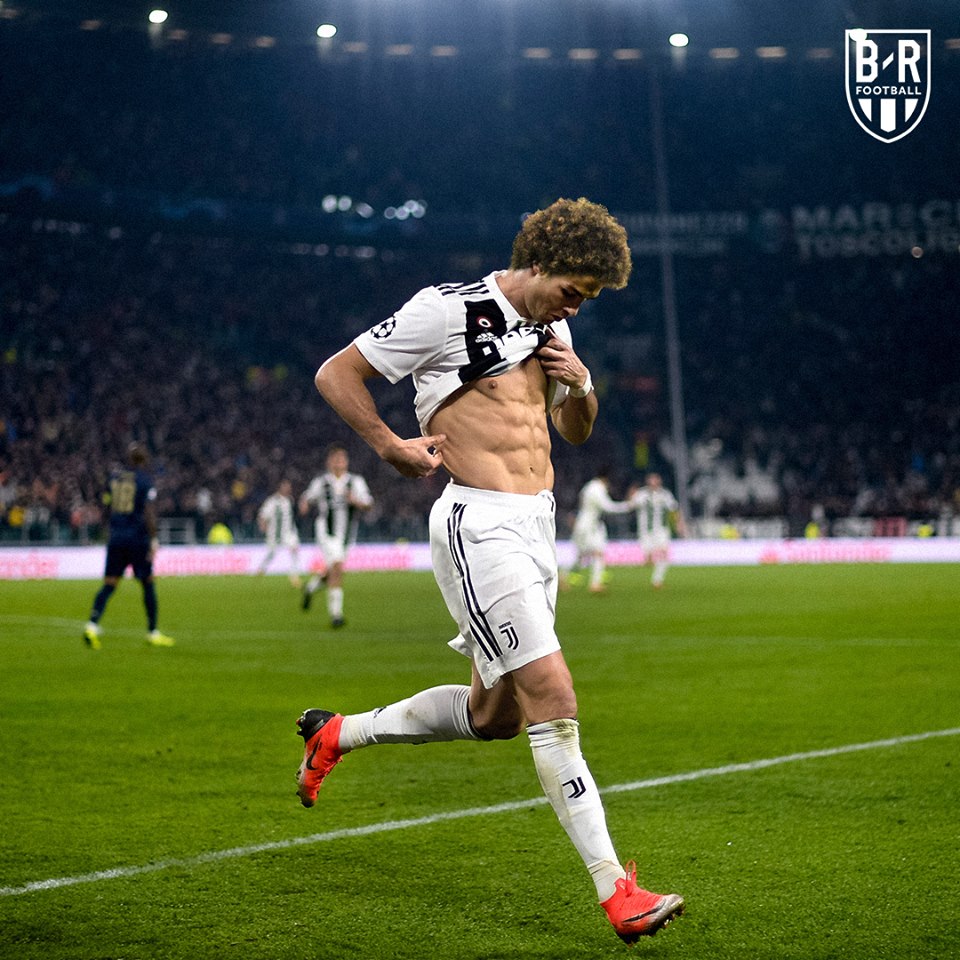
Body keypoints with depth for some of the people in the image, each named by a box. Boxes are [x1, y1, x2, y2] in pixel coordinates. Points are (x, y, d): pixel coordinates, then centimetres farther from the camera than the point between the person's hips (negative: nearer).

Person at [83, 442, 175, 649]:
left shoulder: (114, 476, 7)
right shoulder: (145, 480, -8)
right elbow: (149, 511, -16)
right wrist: (153, 540, -16)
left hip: (116, 537, 4)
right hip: (138, 537, -4)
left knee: (109, 585, 4)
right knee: (148, 584, 9)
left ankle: (92, 625, -15)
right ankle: (152, 633, 16)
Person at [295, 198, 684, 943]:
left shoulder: (551, 326, 14)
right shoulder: (450, 310, -10)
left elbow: (576, 432, 24)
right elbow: (334, 374, -6)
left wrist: (582, 386, 3)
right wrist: (393, 447, -15)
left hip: (538, 523, 9)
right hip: (481, 525, -9)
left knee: (496, 714, 15)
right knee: (554, 700, -15)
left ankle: (338, 735, 34)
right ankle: (615, 891, -14)